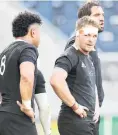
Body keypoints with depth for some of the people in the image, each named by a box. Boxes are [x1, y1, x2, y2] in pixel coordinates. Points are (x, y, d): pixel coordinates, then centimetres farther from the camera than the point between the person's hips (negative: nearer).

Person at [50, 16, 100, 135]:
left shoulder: (88, 58, 17)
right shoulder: (70, 57, -13)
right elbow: (56, 81, -31)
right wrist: (75, 106, -23)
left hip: (87, 120, 10)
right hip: (74, 121, -10)